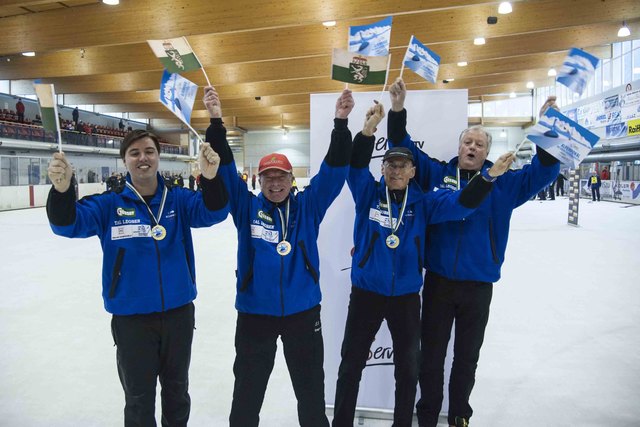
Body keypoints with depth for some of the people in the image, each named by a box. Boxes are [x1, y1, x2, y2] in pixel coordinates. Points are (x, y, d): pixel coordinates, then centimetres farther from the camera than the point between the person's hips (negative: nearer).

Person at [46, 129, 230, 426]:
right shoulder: (110, 205, -7)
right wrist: (62, 189, -41)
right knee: (138, 399, 16)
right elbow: (67, 224, -19)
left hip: (179, 312, 2)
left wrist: (210, 177, -42)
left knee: (177, 391, 23)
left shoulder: (178, 199, -5)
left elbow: (214, 211, -21)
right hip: (131, 318, -1)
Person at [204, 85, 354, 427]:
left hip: (303, 312, 1)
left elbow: (334, 170, -9)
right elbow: (225, 170, -11)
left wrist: (341, 123, -20)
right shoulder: (247, 208, -3)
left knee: (311, 389, 19)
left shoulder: (308, 207, -2)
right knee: (247, 390, 18)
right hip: (255, 313, 0)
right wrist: (216, 122, -21)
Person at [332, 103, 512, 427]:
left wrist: (490, 176, -24)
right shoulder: (367, 193, -4)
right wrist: (369, 128, -33)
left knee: (408, 368, 17)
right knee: (351, 364, 12)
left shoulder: (423, 203, -1)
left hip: (407, 297, 2)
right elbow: (356, 164, -18)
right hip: (365, 293, -1)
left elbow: (460, 203, -10)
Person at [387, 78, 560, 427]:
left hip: (478, 286, 1)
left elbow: (541, 172, -3)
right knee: (431, 356, 13)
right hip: (438, 281, -1)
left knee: (467, 358, 18)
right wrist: (398, 110, -15)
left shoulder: (502, 183, 2)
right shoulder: (436, 173, -1)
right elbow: (403, 148, -2)